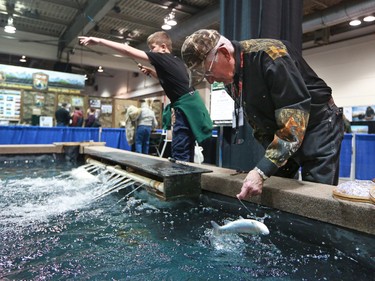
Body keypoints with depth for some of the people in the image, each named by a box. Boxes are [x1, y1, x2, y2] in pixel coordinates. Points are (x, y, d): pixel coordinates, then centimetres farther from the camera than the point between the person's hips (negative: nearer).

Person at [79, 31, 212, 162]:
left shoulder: (162, 58, -7)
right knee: (186, 154, 14)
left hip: (186, 107, -10)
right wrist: (151, 71, 22)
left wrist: (99, 41, -6)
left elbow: (128, 51, -9)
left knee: (179, 155, -8)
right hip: (191, 105, 10)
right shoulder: (176, 60, 18)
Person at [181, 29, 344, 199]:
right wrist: (271, 152, 0)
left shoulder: (268, 54, -28)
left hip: (318, 127, -6)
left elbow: (295, 117, -33)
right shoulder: (230, 77, -3)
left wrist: (262, 171, -37)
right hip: (278, 135, 7)